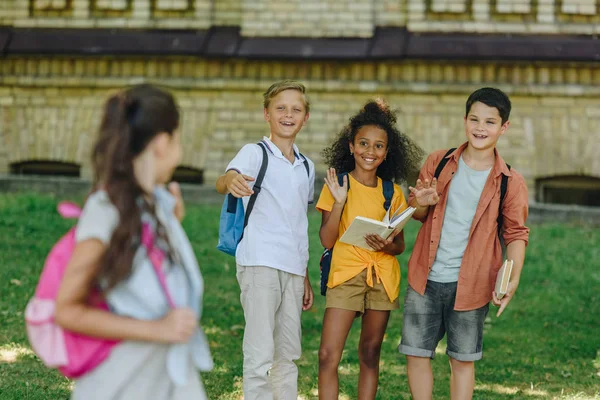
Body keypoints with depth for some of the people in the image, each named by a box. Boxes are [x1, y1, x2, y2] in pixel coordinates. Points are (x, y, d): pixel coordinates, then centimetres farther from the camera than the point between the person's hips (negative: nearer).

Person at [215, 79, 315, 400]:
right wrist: (231, 180, -50)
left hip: (293, 269, 6)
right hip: (260, 264, -6)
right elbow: (223, 181, -25)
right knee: (260, 355, -10)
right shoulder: (255, 153, -3)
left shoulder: (306, 167, 16)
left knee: (289, 354, 10)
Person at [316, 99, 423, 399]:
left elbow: (400, 244, 8)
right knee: (328, 355, -13)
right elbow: (327, 240, -5)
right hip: (345, 273, -3)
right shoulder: (337, 185, -1)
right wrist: (339, 201, -16)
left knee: (370, 354, 8)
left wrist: (388, 246, -14)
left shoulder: (392, 193, 6)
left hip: (382, 277, 3)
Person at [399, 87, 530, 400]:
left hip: (470, 285, -2)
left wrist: (512, 279, -17)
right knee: (416, 353, 7)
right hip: (425, 279, 2)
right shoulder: (438, 162, 2)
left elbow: (516, 233, 0)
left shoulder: (510, 182, -4)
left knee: (463, 360, 8)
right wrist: (422, 204, -13)